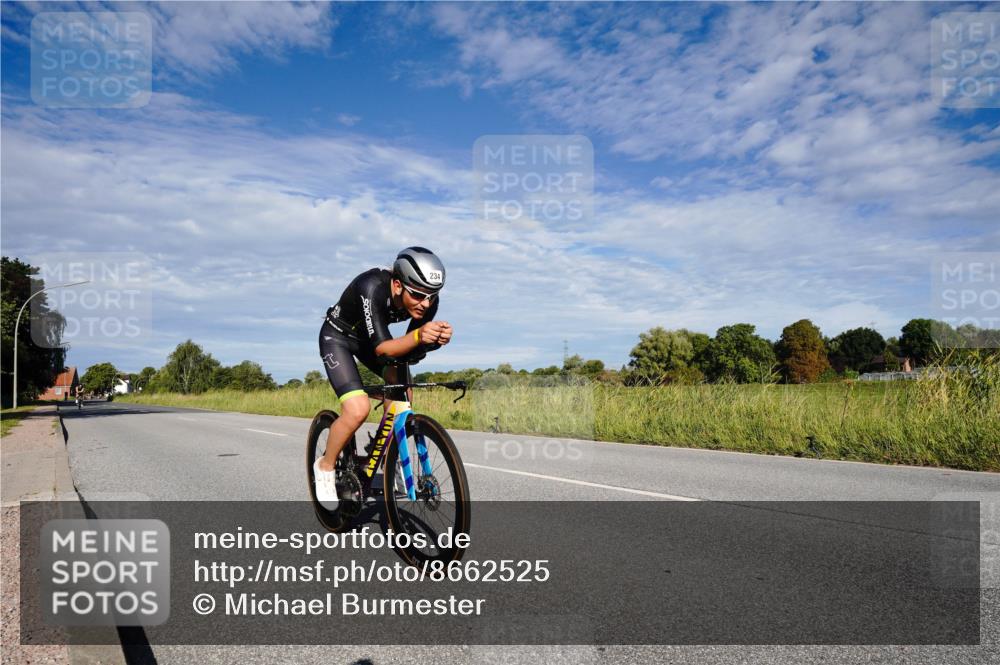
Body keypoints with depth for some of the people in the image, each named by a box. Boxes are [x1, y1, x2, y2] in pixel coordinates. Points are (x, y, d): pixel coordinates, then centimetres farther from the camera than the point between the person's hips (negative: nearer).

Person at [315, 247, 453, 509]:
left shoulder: (428, 299, -23)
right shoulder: (372, 288, -38)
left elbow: (411, 353, -18)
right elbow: (382, 349, -41)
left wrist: (434, 340, -38)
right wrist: (418, 336, -58)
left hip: (371, 336, 6)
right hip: (338, 337, -6)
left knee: (401, 394, -14)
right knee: (358, 410, -21)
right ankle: (326, 466, 4)